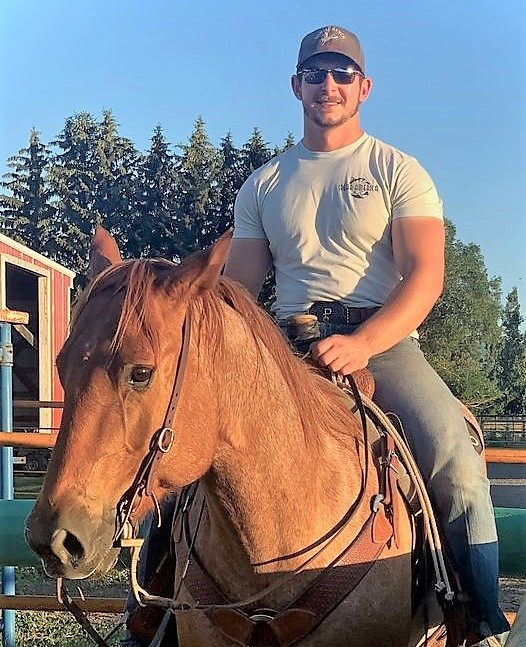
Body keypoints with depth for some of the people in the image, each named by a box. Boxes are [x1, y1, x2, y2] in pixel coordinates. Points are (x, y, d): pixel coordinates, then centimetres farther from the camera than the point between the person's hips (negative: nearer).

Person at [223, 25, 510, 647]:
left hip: (383, 340, -2)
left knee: (456, 466, -28)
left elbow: (425, 276, -6)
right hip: (289, 344, 3)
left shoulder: (397, 171, 7)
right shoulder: (264, 185, 17)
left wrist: (363, 344, -24)